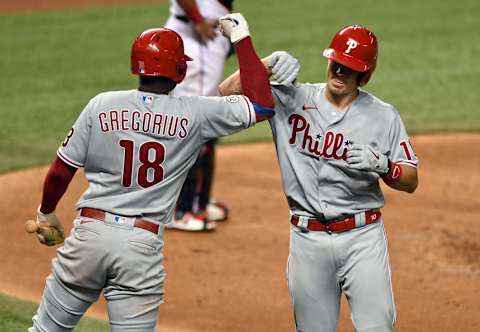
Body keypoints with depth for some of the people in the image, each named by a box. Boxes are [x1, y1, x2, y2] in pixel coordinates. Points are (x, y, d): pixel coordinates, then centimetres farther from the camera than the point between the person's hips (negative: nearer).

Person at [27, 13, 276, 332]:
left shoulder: (102, 105, 1)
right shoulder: (194, 113, -3)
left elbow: (61, 171, 5)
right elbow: (262, 105, -1)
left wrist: (46, 213, 24)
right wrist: (242, 39, 5)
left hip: (90, 232, 1)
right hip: (144, 245, -1)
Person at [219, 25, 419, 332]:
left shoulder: (384, 116, 0)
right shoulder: (290, 99, 2)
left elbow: (410, 182, 2)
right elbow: (228, 92, -3)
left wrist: (380, 164, -18)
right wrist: (269, 62, -15)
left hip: (363, 238, -1)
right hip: (308, 238, 1)